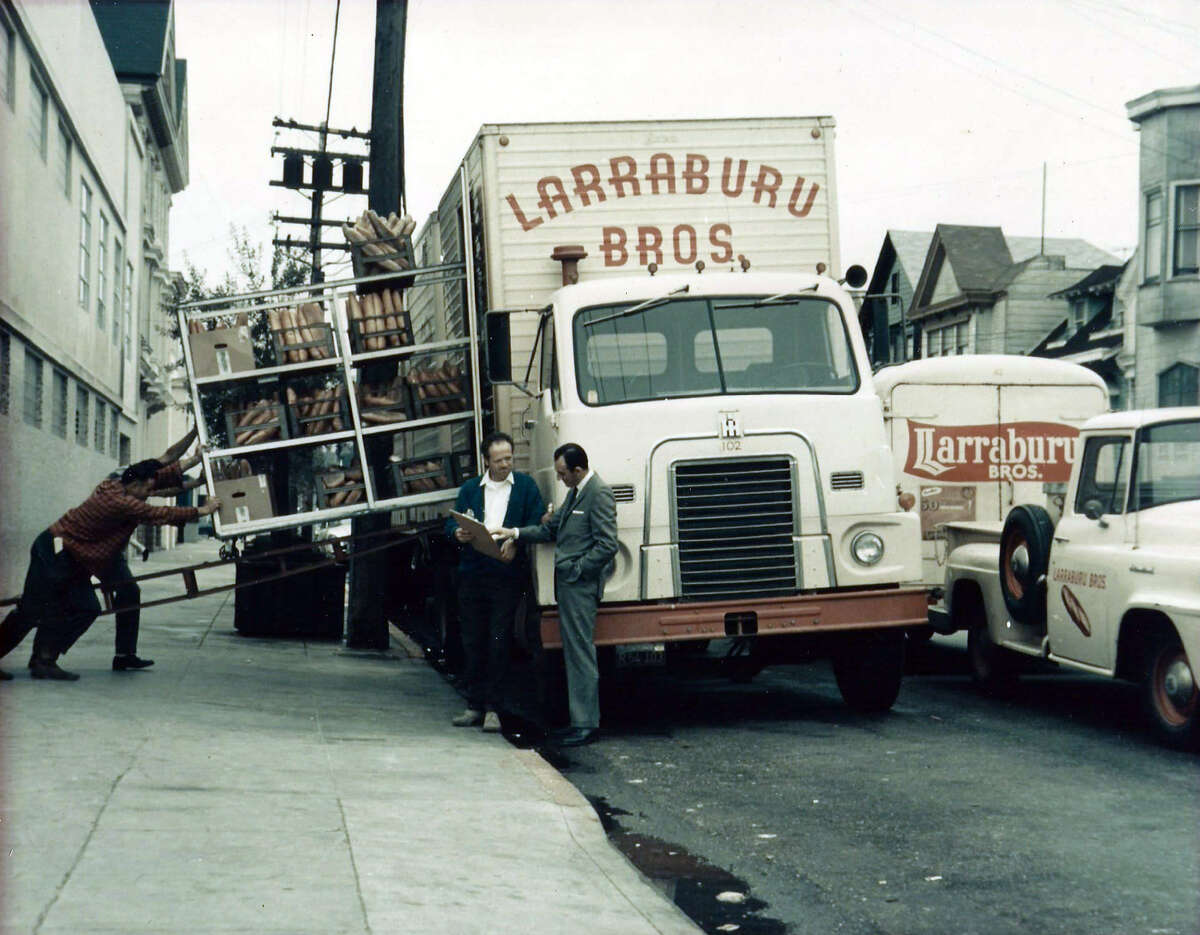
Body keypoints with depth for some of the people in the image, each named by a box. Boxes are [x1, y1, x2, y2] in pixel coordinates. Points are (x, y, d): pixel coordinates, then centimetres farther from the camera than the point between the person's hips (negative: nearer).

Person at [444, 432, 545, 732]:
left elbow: (538, 524, 0)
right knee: (472, 642, 6)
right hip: (472, 573, 3)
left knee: (499, 642, -5)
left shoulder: (525, 485, 7)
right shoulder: (470, 489, 15)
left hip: (507, 575, -3)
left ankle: (493, 708, 0)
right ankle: (475, 705, 14)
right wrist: (458, 532, -14)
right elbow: (451, 523, 9)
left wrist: (515, 541, -16)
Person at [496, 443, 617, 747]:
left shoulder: (599, 494, -14)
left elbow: (607, 546, -19)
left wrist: (577, 570, -14)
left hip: (581, 586, -10)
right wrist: (515, 533, 10)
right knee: (574, 653, 13)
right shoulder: (576, 492, 17)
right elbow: (552, 528, 21)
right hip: (567, 585, 10)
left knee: (581, 653, -6)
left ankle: (585, 725, -2)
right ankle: (582, 719, 19)